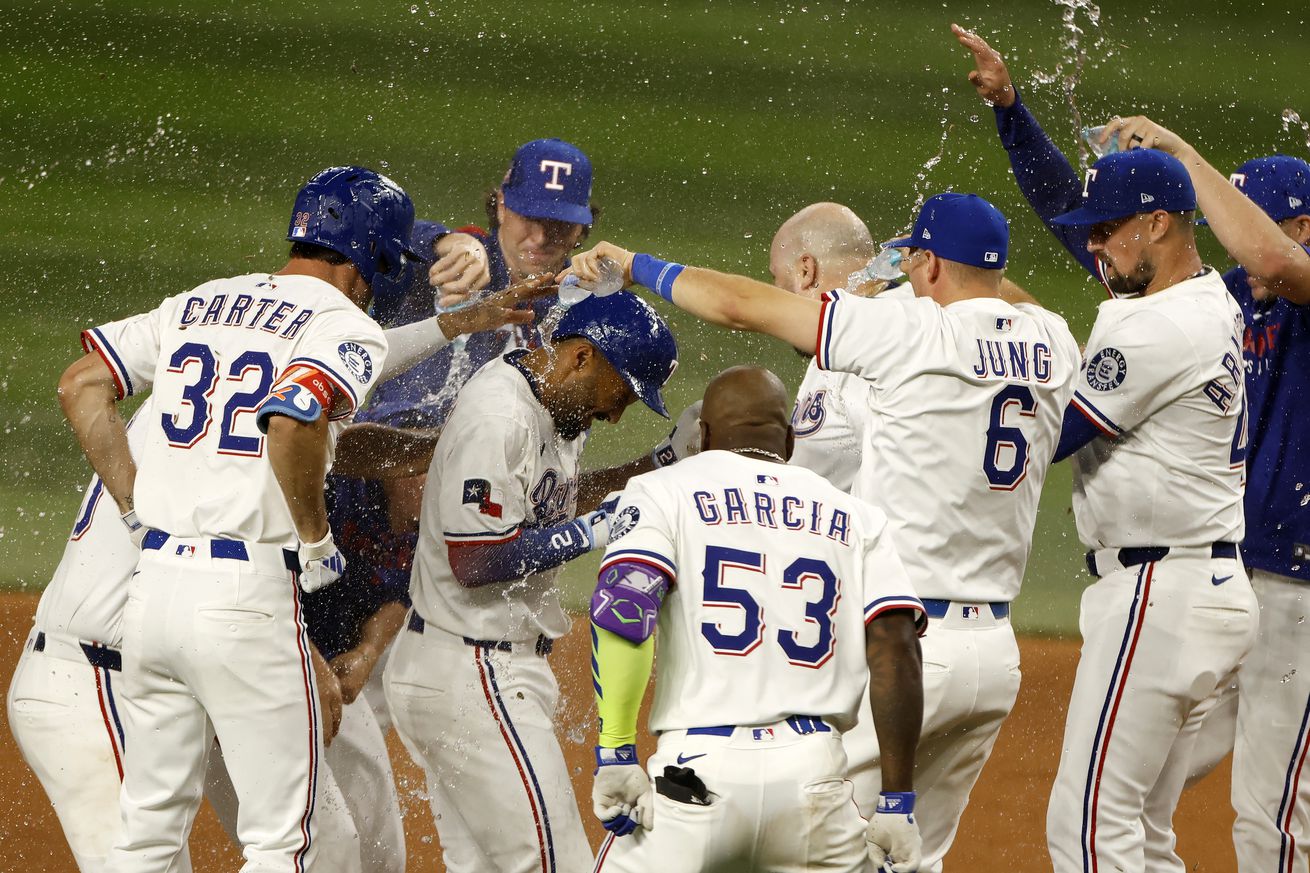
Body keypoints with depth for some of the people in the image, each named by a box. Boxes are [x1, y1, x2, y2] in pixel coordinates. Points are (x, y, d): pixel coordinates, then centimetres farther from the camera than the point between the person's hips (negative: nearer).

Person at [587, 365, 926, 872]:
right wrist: (898, 802, 3)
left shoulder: (664, 492, 9)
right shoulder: (854, 519, 16)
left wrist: (615, 753, -10)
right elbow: (896, 653, 4)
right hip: (813, 773, 2)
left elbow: (623, 607, -9)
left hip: (697, 770, -2)